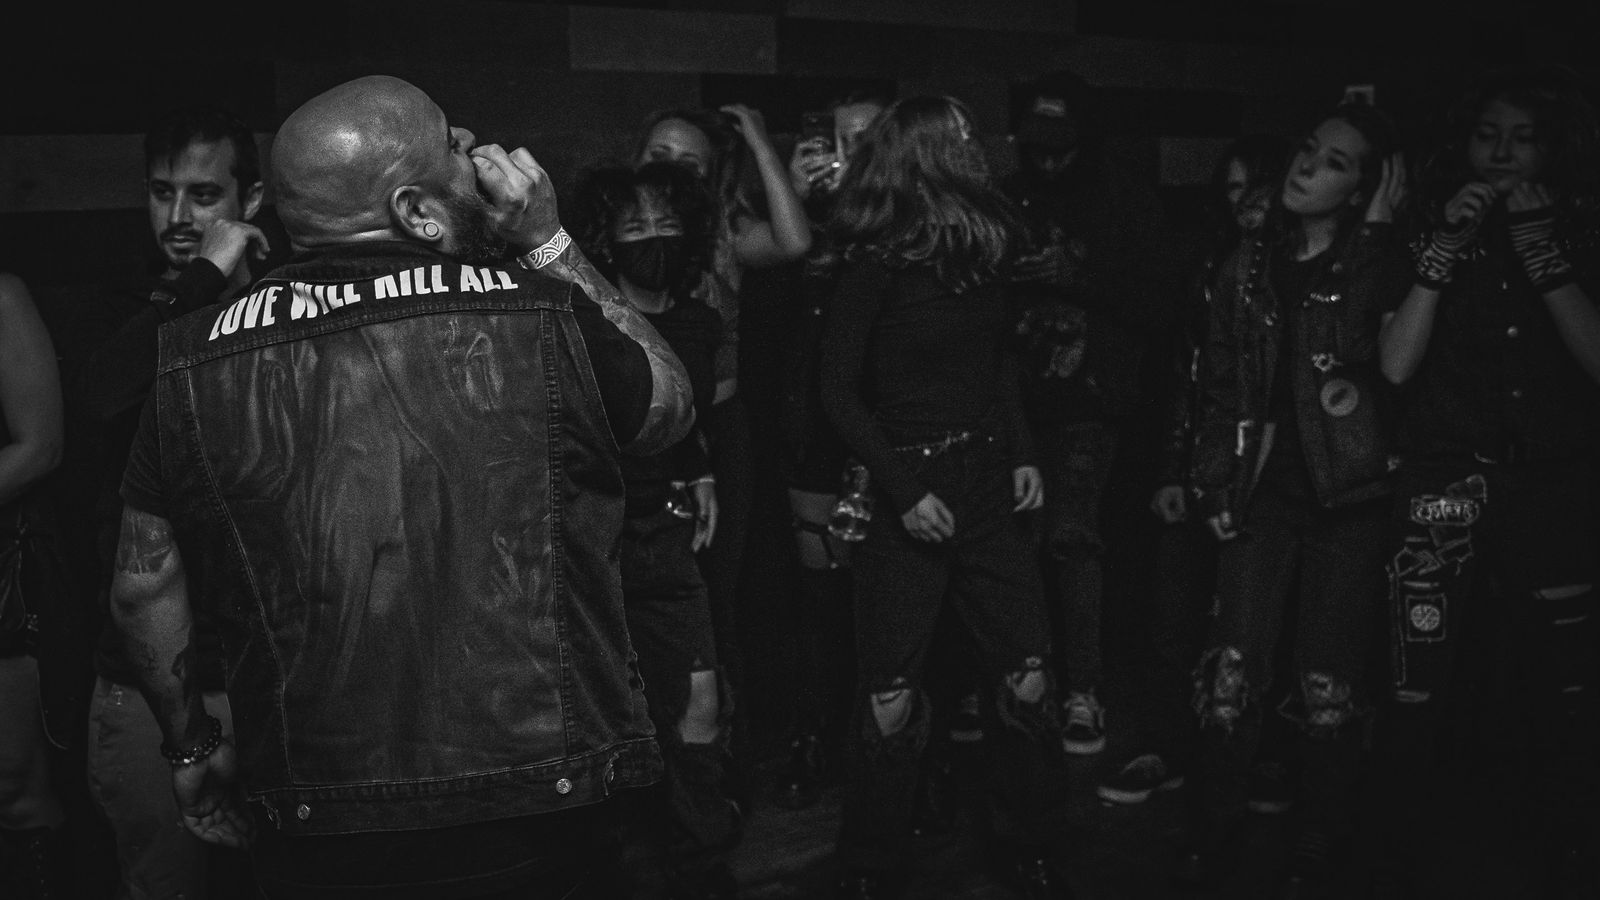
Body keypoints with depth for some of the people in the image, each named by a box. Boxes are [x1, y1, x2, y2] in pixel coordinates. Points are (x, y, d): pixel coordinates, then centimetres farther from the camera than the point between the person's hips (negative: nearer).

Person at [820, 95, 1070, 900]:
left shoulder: (985, 248, 8)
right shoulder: (878, 264, -10)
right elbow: (840, 390, -10)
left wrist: (1023, 454, 9)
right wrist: (905, 491, -16)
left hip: (989, 486, 6)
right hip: (910, 495, -6)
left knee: (1027, 678, 6)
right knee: (892, 697, -1)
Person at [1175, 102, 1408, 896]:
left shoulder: (1372, 266, 1)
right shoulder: (1250, 266, 10)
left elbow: (1388, 355, -19)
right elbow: (1219, 383, 12)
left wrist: (1378, 229, -15)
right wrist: (1214, 485, 4)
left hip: (1346, 496, -2)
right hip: (1264, 492, 2)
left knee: (1329, 684, 4)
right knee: (1233, 669, -4)